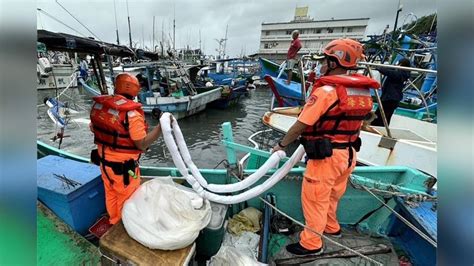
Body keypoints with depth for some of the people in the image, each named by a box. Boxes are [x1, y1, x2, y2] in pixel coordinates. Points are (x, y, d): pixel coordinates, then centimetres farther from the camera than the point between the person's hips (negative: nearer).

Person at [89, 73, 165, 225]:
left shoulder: (99, 104, -5)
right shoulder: (131, 113, -29)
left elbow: (93, 128, 10)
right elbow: (142, 144, -27)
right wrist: (161, 126, -27)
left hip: (104, 160, 7)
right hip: (123, 165, -7)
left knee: (111, 193, 29)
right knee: (126, 197, 19)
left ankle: (114, 219, 53)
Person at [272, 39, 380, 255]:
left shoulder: (326, 90, -21)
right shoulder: (363, 91, 4)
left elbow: (301, 125, -20)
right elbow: (350, 121, 12)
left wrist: (281, 144, -7)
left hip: (326, 156, -8)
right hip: (349, 154, 8)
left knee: (314, 198, 9)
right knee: (332, 194, 27)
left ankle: (312, 243, 28)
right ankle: (331, 227, 50)